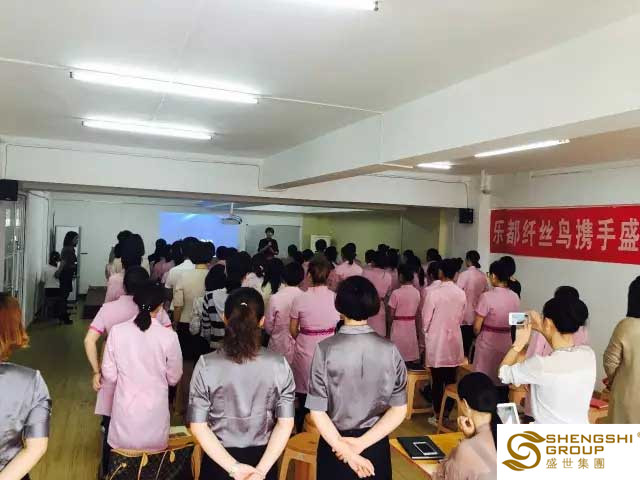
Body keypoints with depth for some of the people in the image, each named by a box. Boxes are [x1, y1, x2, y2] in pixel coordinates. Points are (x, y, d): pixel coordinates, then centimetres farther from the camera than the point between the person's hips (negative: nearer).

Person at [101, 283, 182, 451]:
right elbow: (174, 378, -3)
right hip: (155, 409, -1)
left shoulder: (117, 331, -11)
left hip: (125, 407, 2)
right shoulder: (169, 336, -15)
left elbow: (109, 374, -3)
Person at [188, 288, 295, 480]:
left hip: (219, 461, 0)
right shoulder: (279, 365, -13)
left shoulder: (206, 365, -16)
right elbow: (285, 423, -12)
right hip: (263, 459, 1)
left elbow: (198, 426, -13)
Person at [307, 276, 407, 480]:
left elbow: (317, 411, -17)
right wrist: (362, 443, -11)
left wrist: (345, 449, -12)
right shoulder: (389, 350, -12)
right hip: (376, 444, 2)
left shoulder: (326, 349, -18)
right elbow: (399, 410, -10)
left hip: (334, 442, -1)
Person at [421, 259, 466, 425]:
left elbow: (426, 319, -8)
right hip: (454, 340, 4)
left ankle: (438, 415, 15)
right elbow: (461, 319, 6)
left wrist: (426, 333, 11)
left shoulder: (433, 293, -16)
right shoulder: (461, 294, -4)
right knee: (451, 379, 12)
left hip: (436, 341, -4)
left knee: (437, 380, 6)